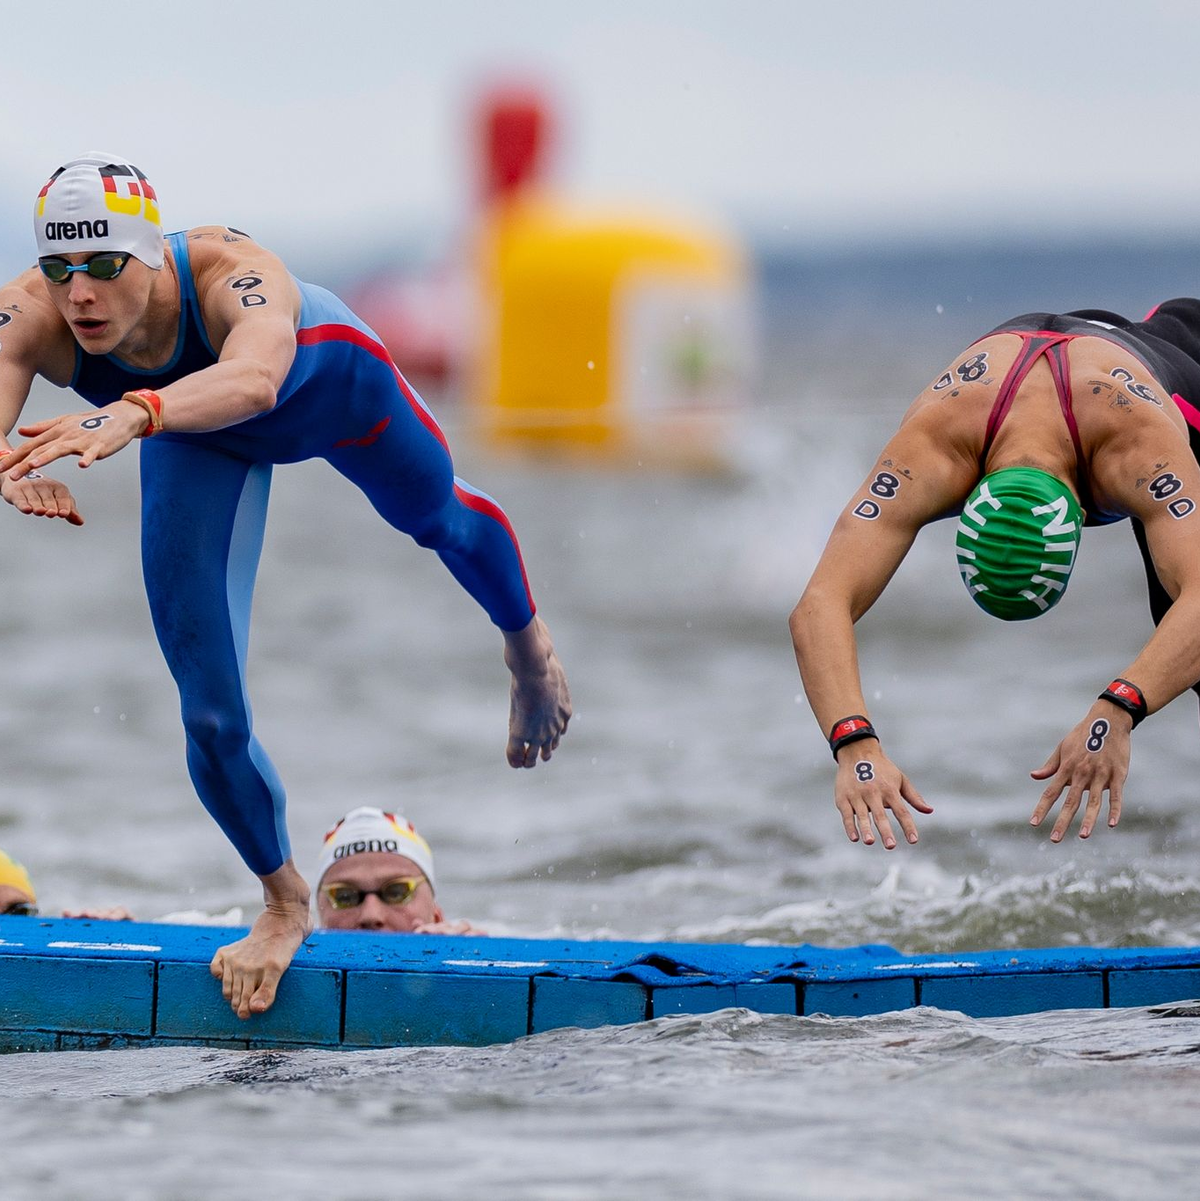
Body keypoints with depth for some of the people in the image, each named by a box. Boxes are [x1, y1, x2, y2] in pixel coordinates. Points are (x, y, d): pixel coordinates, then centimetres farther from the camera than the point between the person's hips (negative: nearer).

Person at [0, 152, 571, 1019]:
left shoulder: (231, 273, -50)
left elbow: (254, 376, -71)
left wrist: (134, 414, -90)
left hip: (329, 386, -2)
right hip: (202, 450, 2)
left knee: (437, 516, 31)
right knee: (211, 715, -3)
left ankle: (527, 641, 67)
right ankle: (285, 906, 25)